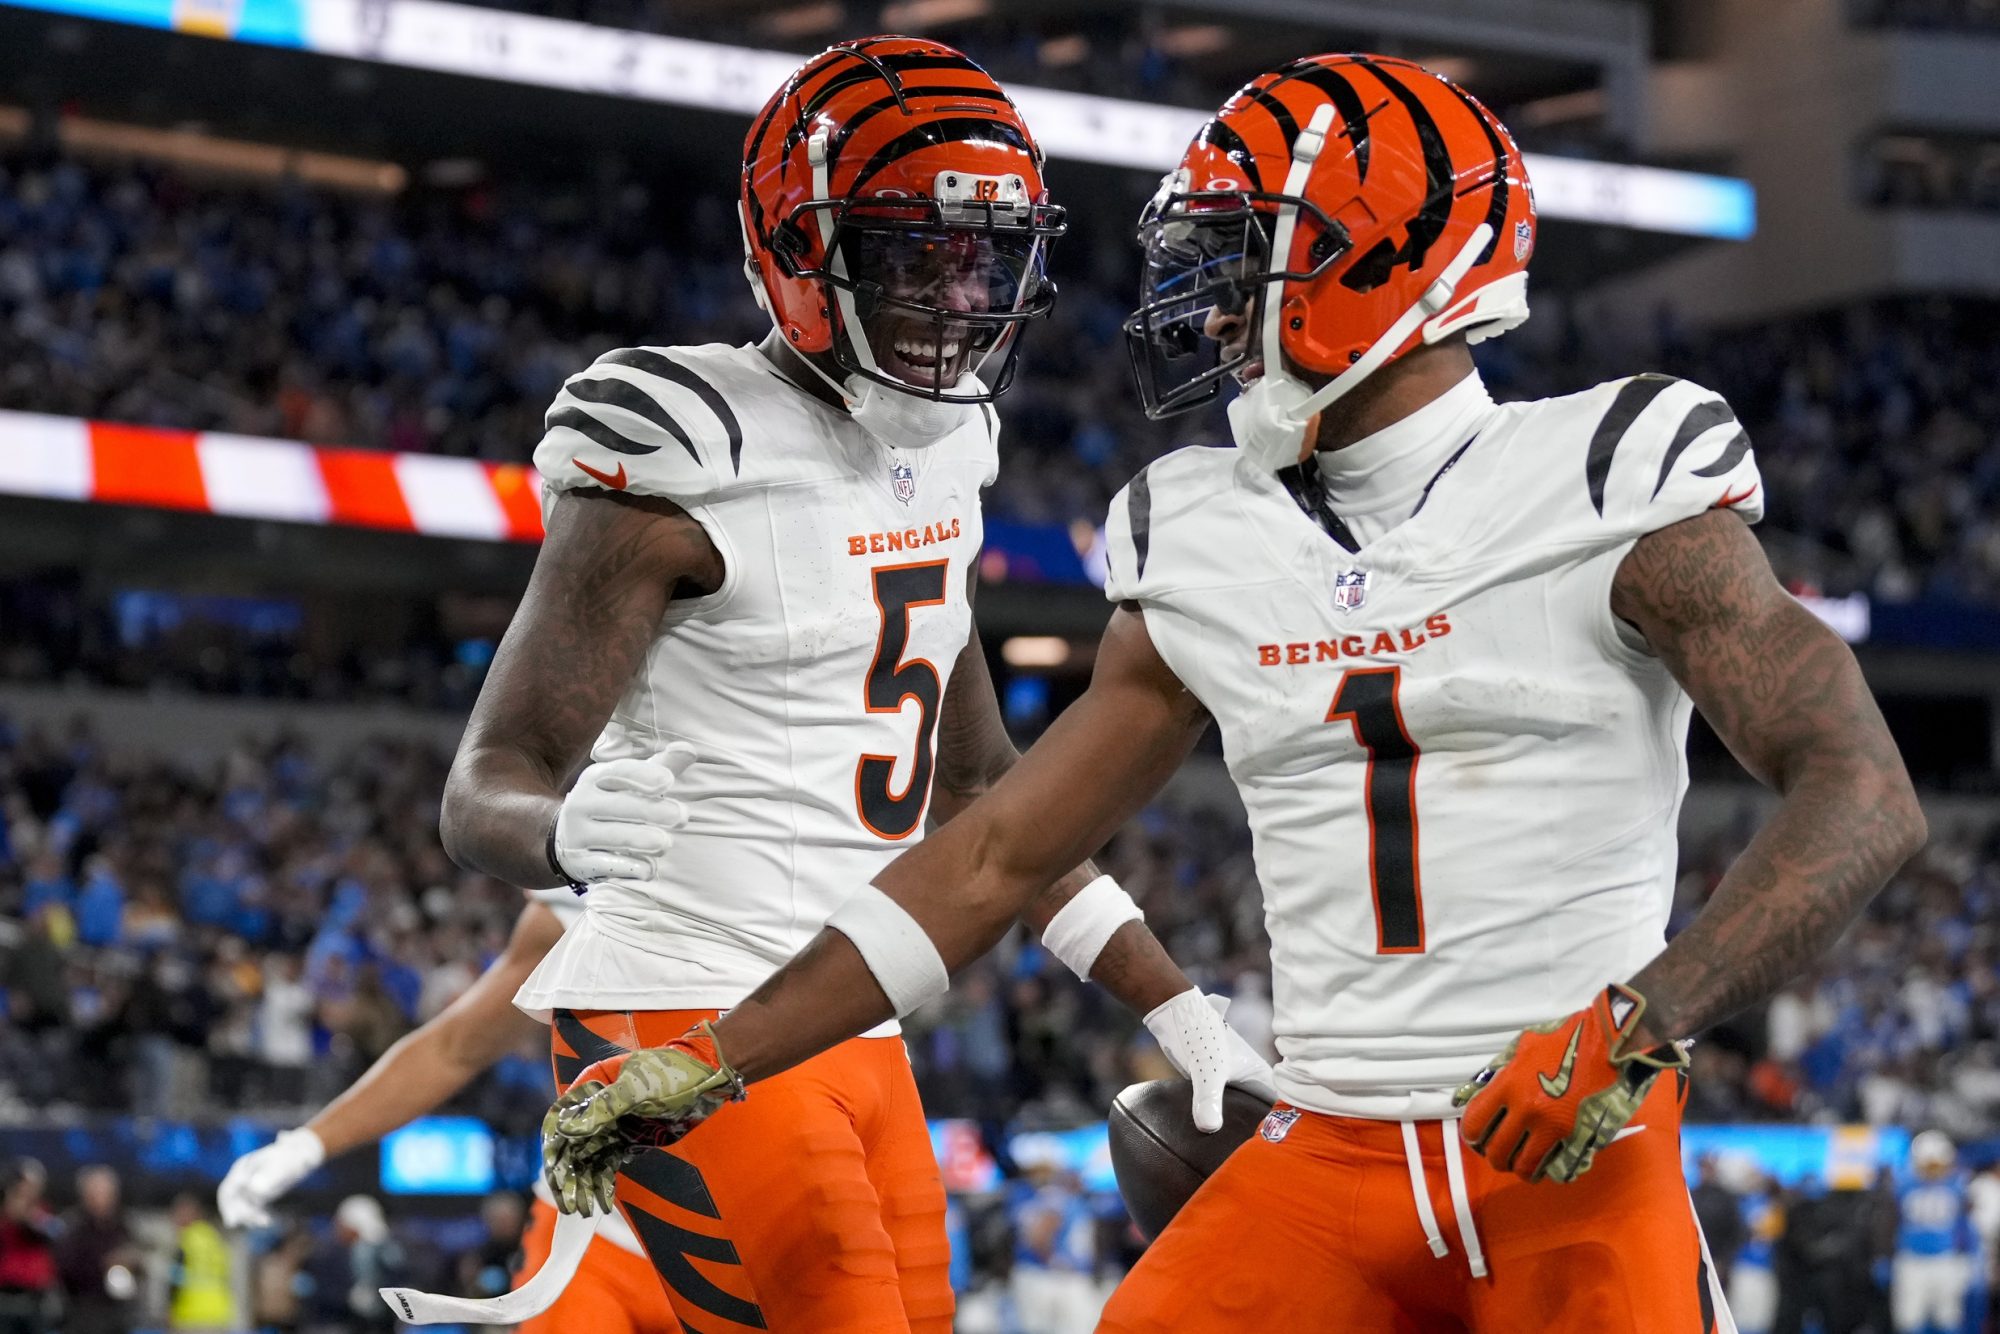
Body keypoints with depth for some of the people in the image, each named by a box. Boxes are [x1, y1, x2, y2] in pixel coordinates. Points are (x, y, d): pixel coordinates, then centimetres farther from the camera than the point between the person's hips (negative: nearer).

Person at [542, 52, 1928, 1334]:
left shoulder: (1609, 493, -4)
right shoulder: (1206, 558, 11)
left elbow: (1865, 796, -11)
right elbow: (996, 857, 16)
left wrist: (1640, 1020, -24)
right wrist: (707, 1065, 11)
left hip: (1580, 1158, -4)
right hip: (1328, 1159, 4)